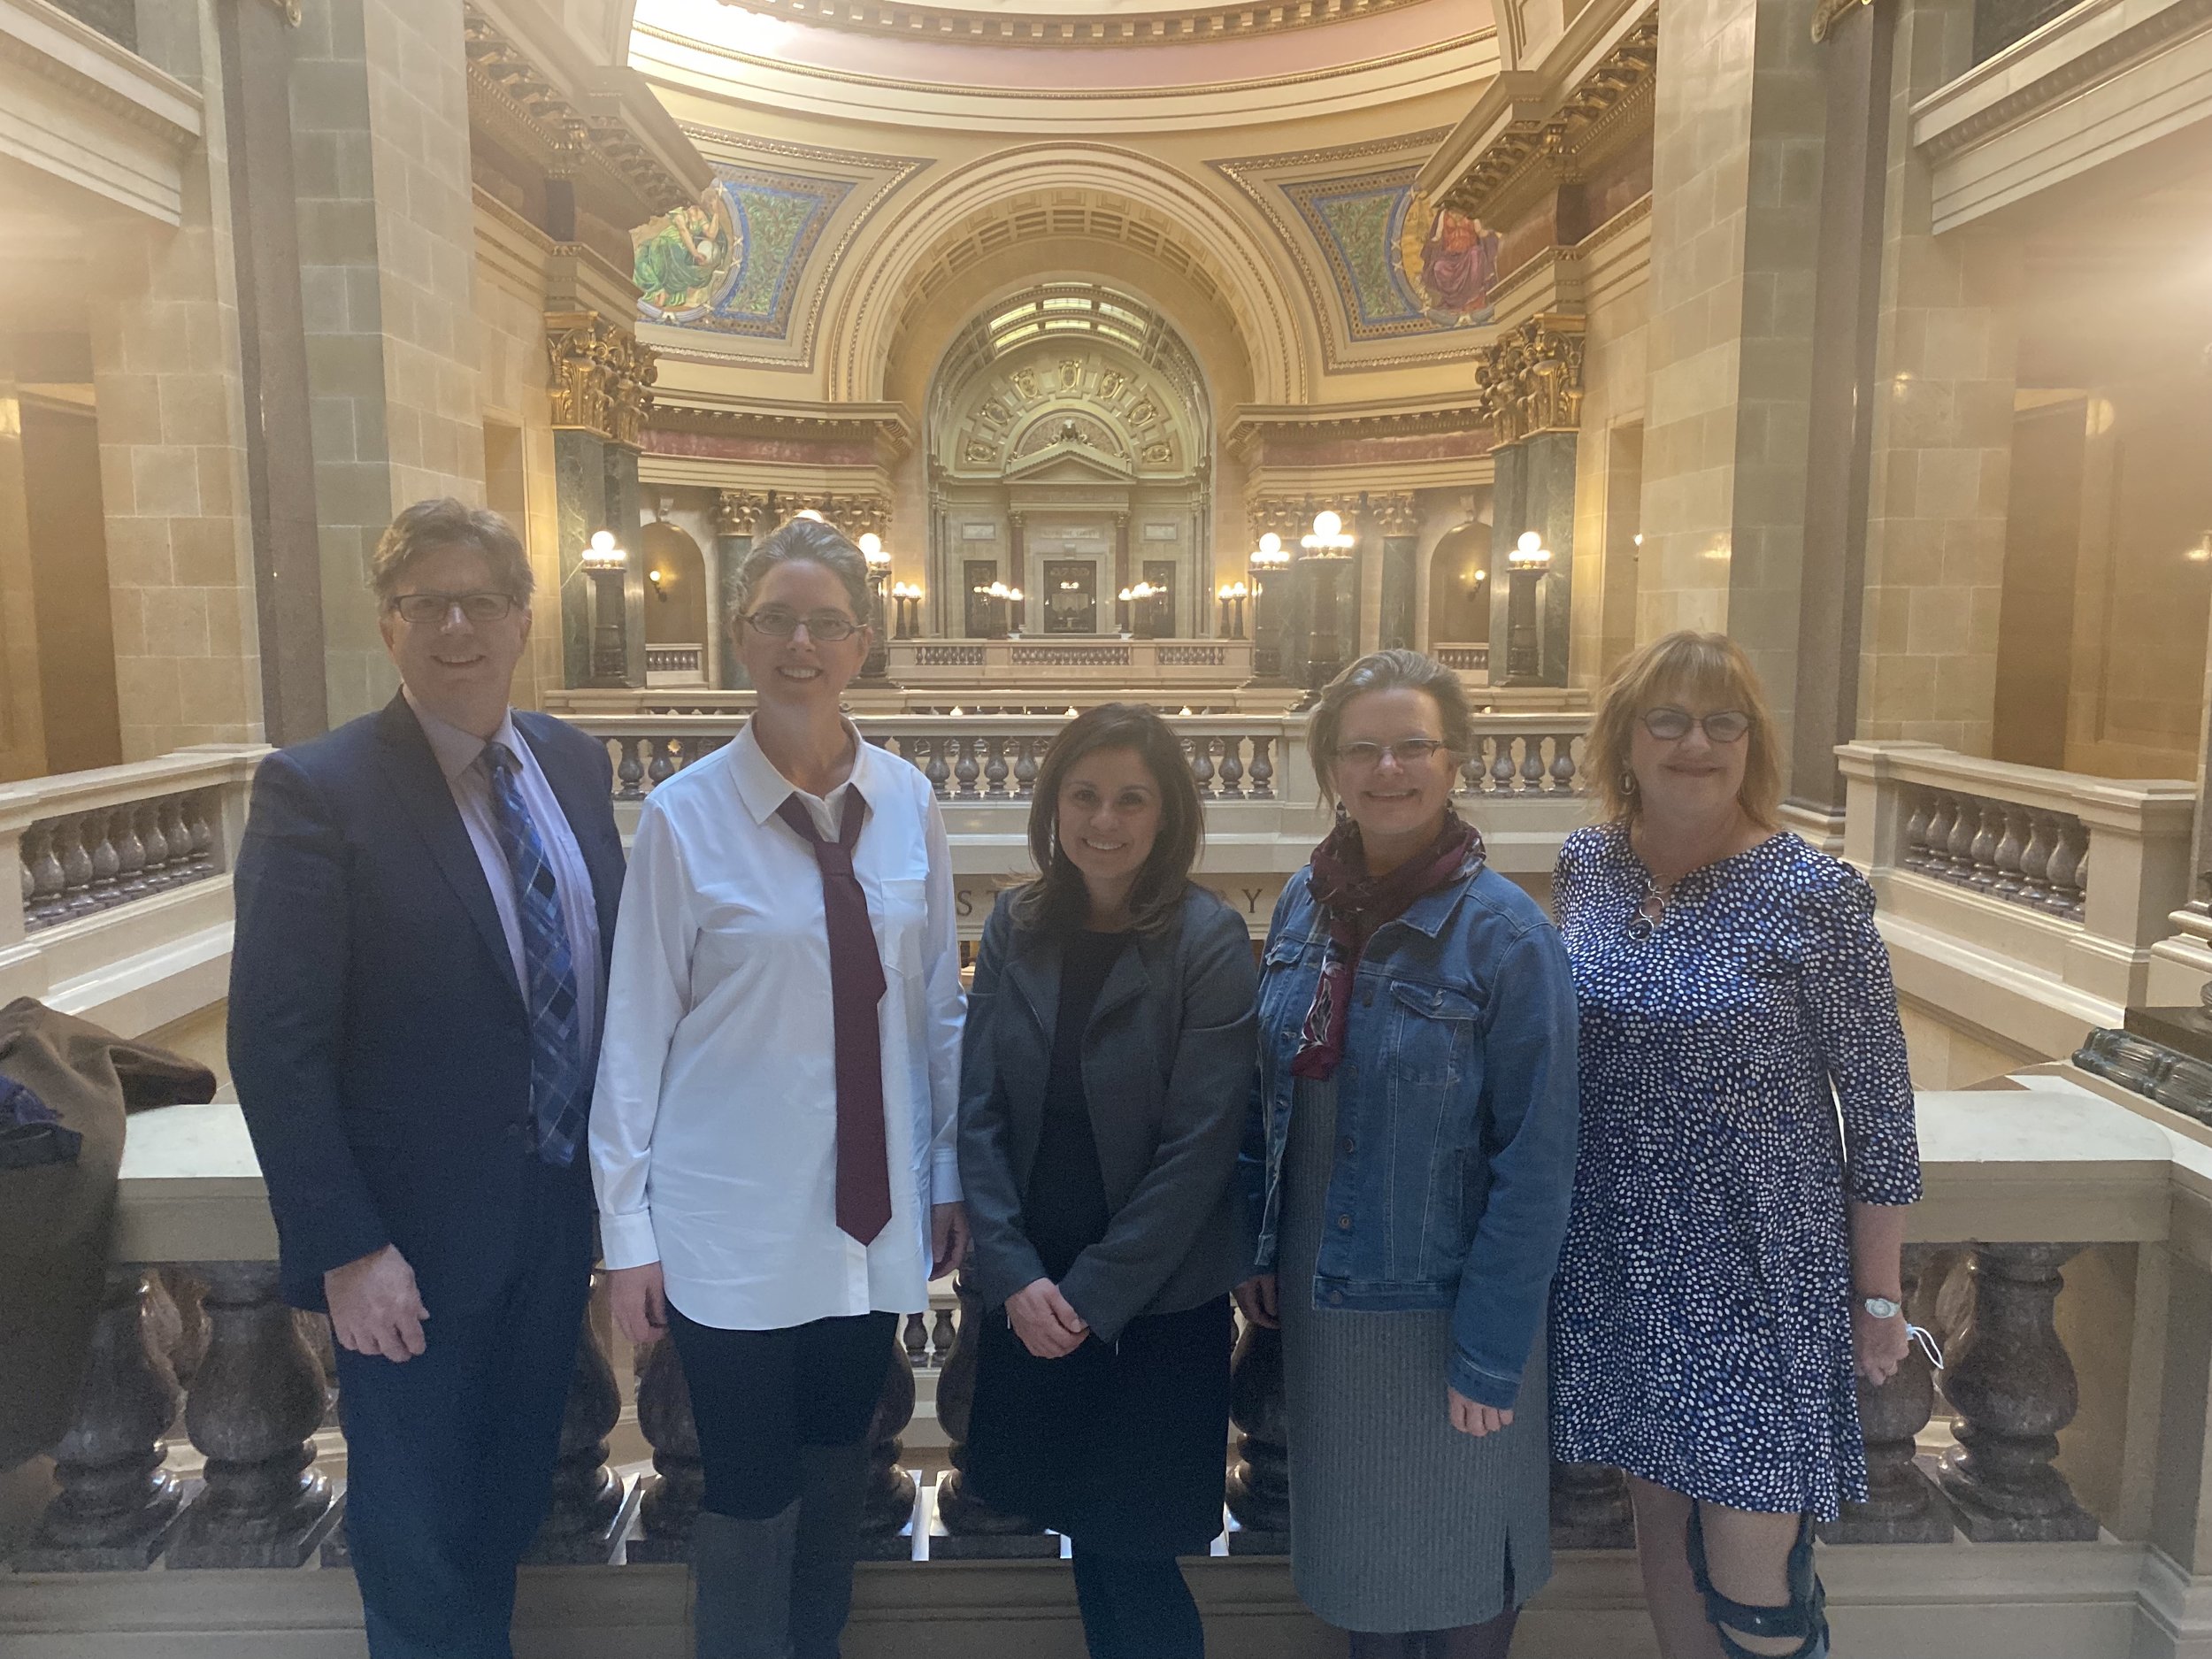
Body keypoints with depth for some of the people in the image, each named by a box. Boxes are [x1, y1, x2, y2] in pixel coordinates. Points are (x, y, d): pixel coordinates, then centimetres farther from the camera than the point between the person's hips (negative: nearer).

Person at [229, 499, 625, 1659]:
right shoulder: (315, 791, -16)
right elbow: (277, 1046, -17)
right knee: (416, 1538, 16)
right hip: (415, 1242, -5)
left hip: (556, 1214, 5)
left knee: (514, 1498, 25)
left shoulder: (574, 763, 2)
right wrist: (346, 1249, -18)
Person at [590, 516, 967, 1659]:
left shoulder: (906, 803, -2)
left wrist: (950, 1176, 7)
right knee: (750, 1494, 9)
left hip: (874, 1212, 3)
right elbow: (636, 1030, -6)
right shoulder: (685, 816, -10)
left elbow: (937, 1004, 4)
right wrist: (626, 1226, -4)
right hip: (733, 1222, -3)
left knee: (837, 1468, 19)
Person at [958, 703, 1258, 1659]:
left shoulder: (1209, 942, -12)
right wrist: (1015, 1274, -10)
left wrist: (1094, 1292, -14)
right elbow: (979, 1110, -1)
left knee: (1132, 1552, 6)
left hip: (1161, 1301, -3)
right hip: (1030, 1294, 4)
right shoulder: (1016, 927, -1)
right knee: (1080, 1530, 16)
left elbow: (1198, 1143, -15)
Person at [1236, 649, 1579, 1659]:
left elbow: (1535, 1166, -16)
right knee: (1348, 1546, 22)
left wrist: (1490, 1353, -16)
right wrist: (1259, 1250, 5)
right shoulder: (1304, 904, -2)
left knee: (1454, 1576, 16)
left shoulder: (1506, 933, -18)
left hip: (1441, 1313, -4)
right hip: (1319, 1301, 5)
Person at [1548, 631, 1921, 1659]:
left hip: (1760, 1274, -4)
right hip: (1620, 1264, 4)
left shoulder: (1811, 895, -13)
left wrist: (1879, 1295, -3)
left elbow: (1878, 1104, -7)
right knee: (1660, 1512, 18)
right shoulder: (1583, 866, 0)